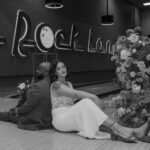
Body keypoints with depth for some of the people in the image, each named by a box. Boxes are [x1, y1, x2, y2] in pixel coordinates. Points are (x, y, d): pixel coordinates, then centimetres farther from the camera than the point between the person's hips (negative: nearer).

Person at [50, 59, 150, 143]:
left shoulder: (69, 84, 17)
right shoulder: (56, 85, -9)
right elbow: (76, 93, -21)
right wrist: (93, 96, -22)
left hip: (70, 116, 7)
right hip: (60, 118, -7)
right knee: (86, 104, -30)